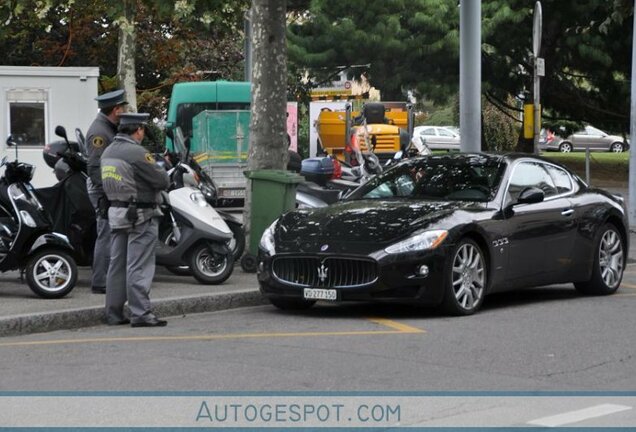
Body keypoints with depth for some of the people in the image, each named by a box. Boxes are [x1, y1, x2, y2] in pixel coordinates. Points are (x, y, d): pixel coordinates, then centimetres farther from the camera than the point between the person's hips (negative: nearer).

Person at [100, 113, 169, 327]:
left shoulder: (107, 152, 11)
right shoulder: (136, 153, -17)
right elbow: (162, 180, -15)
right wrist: (161, 170, 7)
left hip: (115, 213, 8)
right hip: (140, 215, -8)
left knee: (117, 265, 11)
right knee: (139, 267, -6)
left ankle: (114, 313, 14)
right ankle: (140, 313, -6)